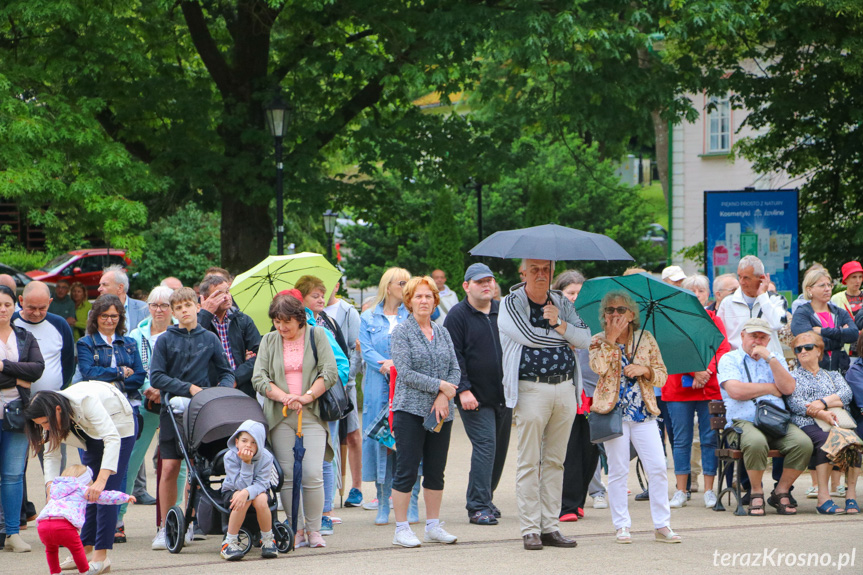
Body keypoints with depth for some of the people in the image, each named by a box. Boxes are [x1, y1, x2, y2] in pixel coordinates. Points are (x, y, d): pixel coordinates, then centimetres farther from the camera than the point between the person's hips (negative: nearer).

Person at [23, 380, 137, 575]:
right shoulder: (51, 417, -18)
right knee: (87, 491, 5)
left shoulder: (86, 401, -40)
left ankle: (101, 557, -18)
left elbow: (112, 439, -44)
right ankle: (86, 550, 12)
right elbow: (51, 455, -12)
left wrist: (101, 480, -53)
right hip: (92, 434, 7)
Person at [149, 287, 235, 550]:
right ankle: (165, 527, 1)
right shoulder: (166, 340, 2)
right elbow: (156, 377, -4)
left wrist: (222, 392, -7)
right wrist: (188, 387, -13)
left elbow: (226, 372, 13)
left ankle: (190, 522, 10)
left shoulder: (210, 339, 8)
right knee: (169, 468, -6)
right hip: (173, 409, -1)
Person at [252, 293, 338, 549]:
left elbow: (329, 373, -2)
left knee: (312, 475, -11)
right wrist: (284, 397, -12)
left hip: (312, 415, -2)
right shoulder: (268, 341, 13)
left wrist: (306, 397, -13)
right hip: (280, 417, 2)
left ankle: (314, 530, 0)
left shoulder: (317, 336, 7)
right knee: (287, 475, -2)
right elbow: (259, 378, 3)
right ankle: (296, 530, 6)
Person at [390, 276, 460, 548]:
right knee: (406, 470, -4)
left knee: (436, 470, 8)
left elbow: (455, 369, 8)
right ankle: (401, 529, 0)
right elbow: (405, 372, -12)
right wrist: (439, 385, -12)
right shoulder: (402, 333, -3)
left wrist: (443, 397, -9)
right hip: (411, 410, -5)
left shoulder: (443, 333, 13)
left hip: (441, 411, 5)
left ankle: (433, 526, 16)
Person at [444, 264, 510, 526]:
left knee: (500, 448, 10)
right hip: (475, 397, -6)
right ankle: (478, 506, -11)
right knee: (485, 446, -13)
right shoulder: (458, 316, -4)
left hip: (505, 395, 6)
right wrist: (463, 389, -18)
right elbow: (454, 356, -9)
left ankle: (486, 498, 25)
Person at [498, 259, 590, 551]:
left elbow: (585, 338, 4)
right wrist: (565, 336, -3)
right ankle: (530, 530, -2)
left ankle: (550, 527, 10)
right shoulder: (511, 304, 0)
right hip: (531, 388, -5)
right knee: (529, 463, -5)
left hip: (565, 387, 5)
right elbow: (530, 336, -15)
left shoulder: (561, 303, 14)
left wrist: (559, 324, -14)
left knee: (555, 461, 6)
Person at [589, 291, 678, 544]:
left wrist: (644, 369, -10)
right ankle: (622, 526, 9)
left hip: (643, 412, 2)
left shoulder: (646, 339, 9)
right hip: (614, 411, -1)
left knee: (658, 468, -5)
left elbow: (662, 375, 9)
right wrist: (611, 337, -15)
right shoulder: (599, 341, 5)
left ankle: (662, 525, 1)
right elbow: (599, 367, -16)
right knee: (618, 471, 0)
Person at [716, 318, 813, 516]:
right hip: (744, 421, -4)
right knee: (756, 442, -39)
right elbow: (736, 391, -9)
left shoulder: (776, 360, 23)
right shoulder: (729, 359, 10)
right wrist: (772, 388, 2)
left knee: (803, 443, -26)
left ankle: (781, 492, -8)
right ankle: (756, 492, -16)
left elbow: (788, 388, 5)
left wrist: (770, 358, -2)